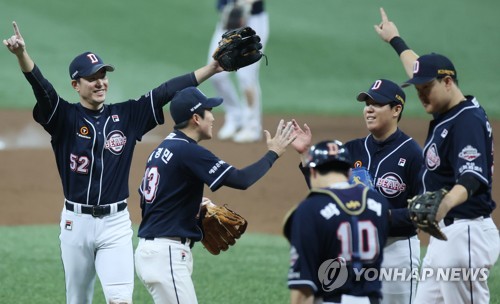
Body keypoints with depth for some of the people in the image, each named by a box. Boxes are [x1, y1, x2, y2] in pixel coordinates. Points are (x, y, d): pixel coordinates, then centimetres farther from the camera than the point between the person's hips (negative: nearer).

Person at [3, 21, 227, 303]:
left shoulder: (127, 116, 4)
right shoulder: (65, 117, -3)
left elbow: (166, 92, -1)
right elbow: (41, 87, -20)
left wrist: (212, 68, -5)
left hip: (115, 224, 0)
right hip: (76, 222, 0)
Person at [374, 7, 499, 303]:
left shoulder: (468, 121, -17)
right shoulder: (445, 113, 13)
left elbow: (471, 178, -31)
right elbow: (421, 69, 34)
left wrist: (446, 204, -50)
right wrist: (396, 41, 50)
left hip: (466, 233, -11)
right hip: (444, 235, 11)